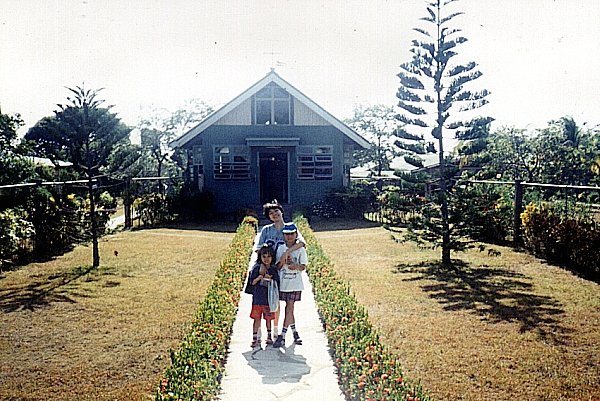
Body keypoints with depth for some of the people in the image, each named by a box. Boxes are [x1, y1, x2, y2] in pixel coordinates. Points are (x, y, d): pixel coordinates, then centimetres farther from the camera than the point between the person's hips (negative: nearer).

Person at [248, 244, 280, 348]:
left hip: (269, 298, 1)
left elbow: (277, 284, 2)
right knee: (257, 318, 2)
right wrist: (260, 276, -18)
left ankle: (269, 336, 29)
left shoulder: (274, 269, 1)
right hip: (258, 297, -1)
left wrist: (269, 279, -15)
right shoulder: (257, 268, -3)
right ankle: (255, 338, 11)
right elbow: (252, 282, -3)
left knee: (268, 318, 12)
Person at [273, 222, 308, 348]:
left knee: (289, 308, -5)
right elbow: (277, 267, 4)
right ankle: (294, 332, 27)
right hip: (283, 283, 3)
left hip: (295, 284, -3)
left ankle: (282, 336, -4)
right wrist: (283, 262, -15)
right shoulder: (280, 249, 5)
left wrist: (294, 265, -23)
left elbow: (303, 267, -4)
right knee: (289, 308, 11)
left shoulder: (300, 249, -2)